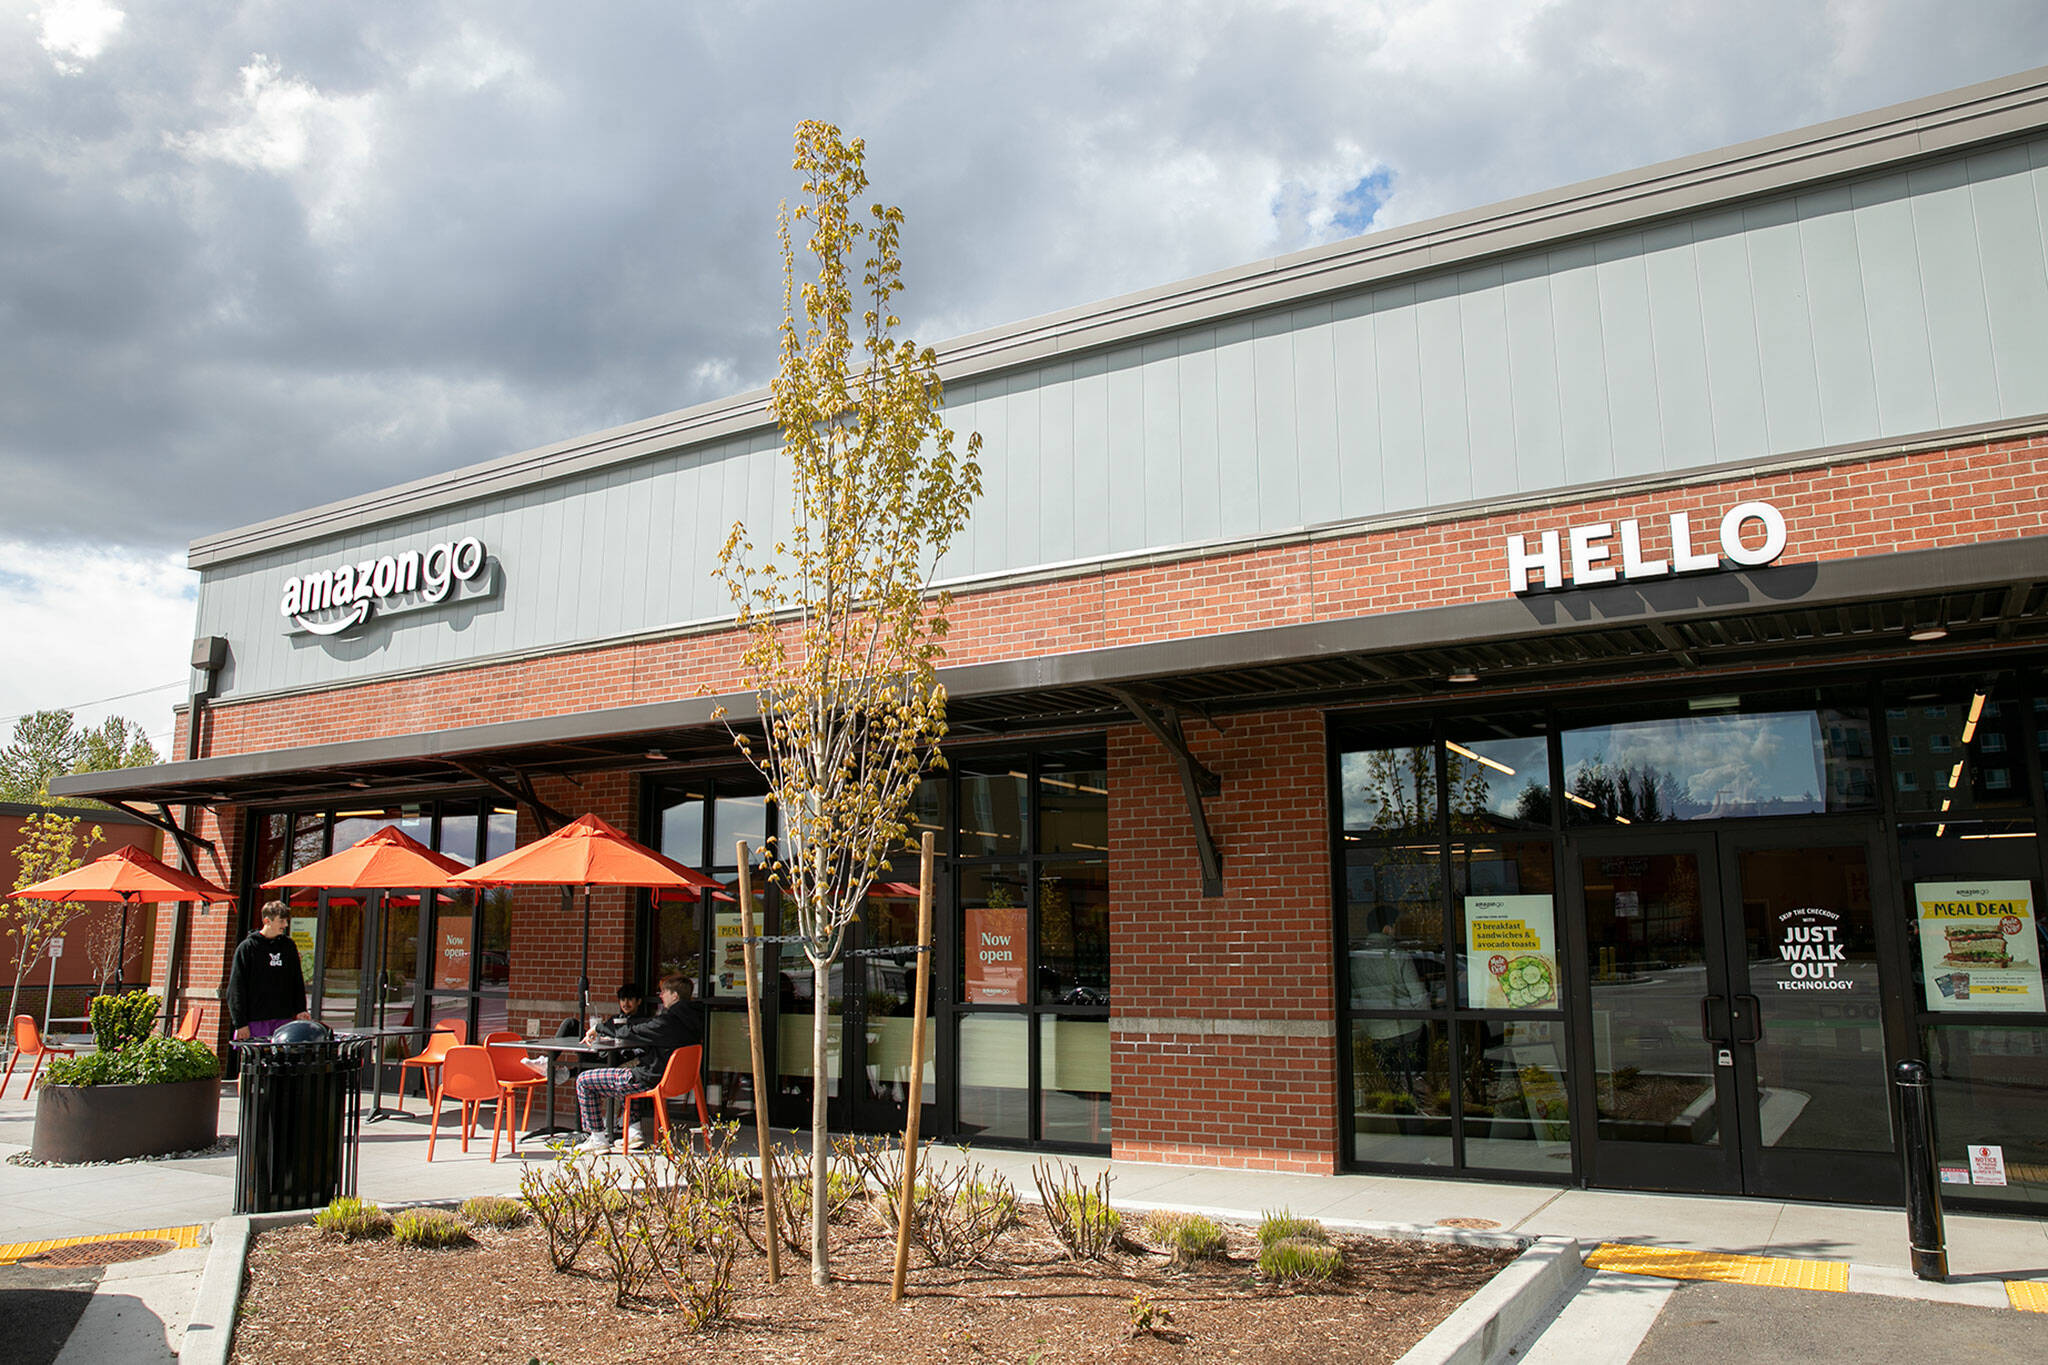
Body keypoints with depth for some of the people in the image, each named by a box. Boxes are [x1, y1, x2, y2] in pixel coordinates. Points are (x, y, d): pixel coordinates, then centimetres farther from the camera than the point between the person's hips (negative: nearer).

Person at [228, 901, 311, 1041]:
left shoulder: (289, 946, 12)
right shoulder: (247, 947, -2)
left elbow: (297, 982, 18)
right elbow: (236, 989, -4)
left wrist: (300, 1010, 7)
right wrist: (240, 1023, -9)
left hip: (283, 1020, 4)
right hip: (254, 1022, -4)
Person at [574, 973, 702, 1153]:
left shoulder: (669, 1021, -24)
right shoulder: (690, 1019, 4)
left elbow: (631, 1032, -15)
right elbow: (644, 1028, 16)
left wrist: (600, 1029, 3)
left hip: (648, 1081, -9)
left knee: (584, 1081, 3)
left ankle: (598, 1140, 8)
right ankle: (635, 1130, 28)